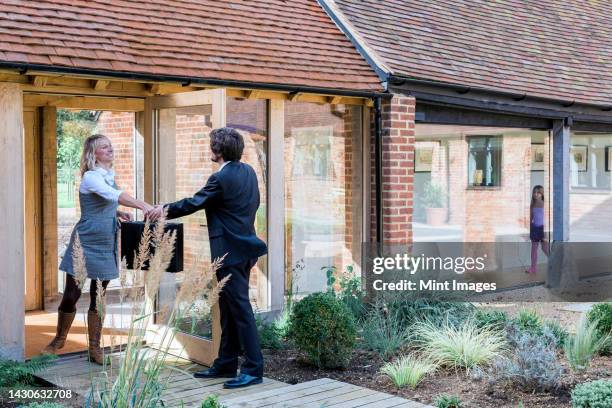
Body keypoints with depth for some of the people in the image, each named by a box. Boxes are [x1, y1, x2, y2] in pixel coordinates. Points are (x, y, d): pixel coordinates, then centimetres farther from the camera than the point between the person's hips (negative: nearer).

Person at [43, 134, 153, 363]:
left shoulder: (109, 176, 10)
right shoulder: (91, 177, -14)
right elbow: (114, 196, -33)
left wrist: (117, 213, 5)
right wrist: (143, 206, -45)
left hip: (106, 244, 7)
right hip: (86, 242, -6)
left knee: (98, 297, 8)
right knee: (71, 294, 1)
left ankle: (95, 348, 15)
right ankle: (60, 339, 24)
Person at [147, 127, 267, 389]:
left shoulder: (221, 179, -16)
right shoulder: (248, 172, 9)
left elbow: (194, 203, -7)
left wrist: (165, 210, 8)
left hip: (230, 252, -9)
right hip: (244, 247, 9)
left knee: (240, 309, -5)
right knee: (229, 310, 15)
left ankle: (253, 369, 0)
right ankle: (226, 364, 24)